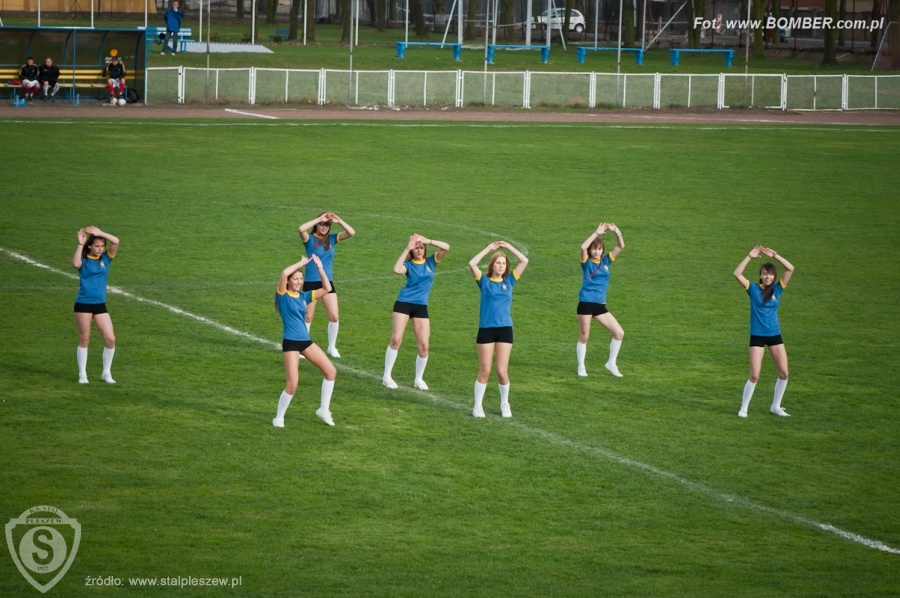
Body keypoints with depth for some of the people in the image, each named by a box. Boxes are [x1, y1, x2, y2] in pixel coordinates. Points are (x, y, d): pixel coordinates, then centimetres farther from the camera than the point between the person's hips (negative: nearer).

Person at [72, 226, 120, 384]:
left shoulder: (105, 258, 5)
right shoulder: (84, 260, -4)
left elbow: (116, 241, -8)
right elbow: (75, 264, -29)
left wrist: (100, 233, -15)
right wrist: (80, 244, -25)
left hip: (100, 305, 3)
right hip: (83, 304, -3)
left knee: (110, 339, -2)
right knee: (84, 339, 3)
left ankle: (106, 373, 14)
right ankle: (82, 374, 14)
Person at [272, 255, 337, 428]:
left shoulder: (303, 296, 10)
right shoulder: (283, 295, -7)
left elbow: (327, 289, 10)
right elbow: (284, 273, -25)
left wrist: (320, 268, 2)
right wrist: (301, 263, -13)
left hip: (305, 341, 7)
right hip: (290, 343, -7)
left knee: (331, 371, 4)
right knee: (292, 385, -13)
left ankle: (323, 410, 18)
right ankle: (278, 418, 8)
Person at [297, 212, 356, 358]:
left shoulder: (332, 238, 4)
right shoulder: (310, 239, -6)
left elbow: (351, 232, -5)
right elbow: (301, 229, -28)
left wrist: (338, 220, -15)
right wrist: (319, 219, -24)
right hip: (311, 282, -3)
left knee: (334, 317, -3)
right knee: (308, 317, 4)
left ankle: (332, 347, 14)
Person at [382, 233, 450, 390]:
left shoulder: (430, 261, 5)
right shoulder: (408, 264, -2)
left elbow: (446, 248, -8)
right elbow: (397, 269, -25)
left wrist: (428, 241, -15)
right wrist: (407, 249, -22)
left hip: (421, 307, 2)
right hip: (403, 303, -2)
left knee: (423, 345, -2)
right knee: (396, 339, -9)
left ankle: (419, 379, 15)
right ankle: (387, 376, 2)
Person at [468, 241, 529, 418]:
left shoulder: (509, 281, 9)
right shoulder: (485, 281, 3)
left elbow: (524, 261, 5)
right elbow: (472, 263, -11)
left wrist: (508, 246, 5)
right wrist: (489, 249, -4)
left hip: (505, 329, 1)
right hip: (486, 330, -1)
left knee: (502, 372, -1)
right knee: (485, 371, 0)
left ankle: (505, 404, 19)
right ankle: (477, 406, 11)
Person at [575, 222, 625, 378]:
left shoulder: (606, 260, 9)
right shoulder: (587, 261, -3)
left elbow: (620, 247, 1)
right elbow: (583, 247, -23)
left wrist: (617, 232, -16)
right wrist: (597, 233, -25)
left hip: (600, 305, 5)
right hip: (586, 303, -5)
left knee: (619, 333, 0)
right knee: (584, 336, 3)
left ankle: (611, 363, 15)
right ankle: (581, 367, 19)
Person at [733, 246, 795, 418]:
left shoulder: (777, 289, 3)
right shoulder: (753, 289, -3)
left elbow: (790, 269, -5)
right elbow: (737, 274, -14)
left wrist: (775, 256, -9)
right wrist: (749, 257, -16)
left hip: (775, 335, 3)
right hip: (757, 336, -3)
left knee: (784, 373, 2)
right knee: (754, 376, -8)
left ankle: (776, 406, 18)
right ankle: (743, 408, 6)